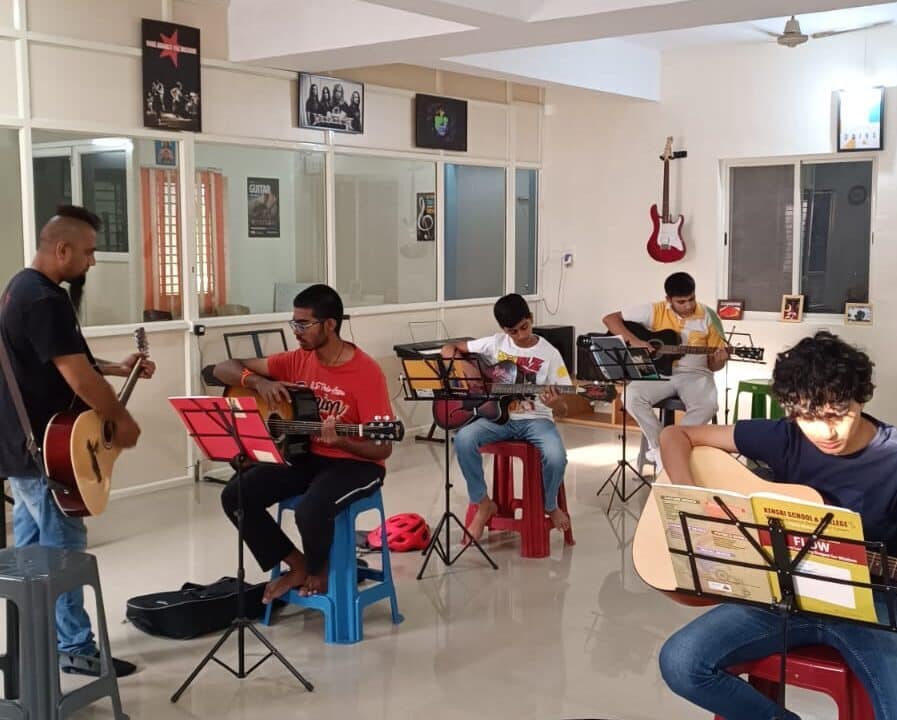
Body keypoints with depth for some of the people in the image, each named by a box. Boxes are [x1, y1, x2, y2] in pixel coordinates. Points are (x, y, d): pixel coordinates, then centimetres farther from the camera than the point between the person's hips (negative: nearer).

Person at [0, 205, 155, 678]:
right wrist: (122, 421, -12)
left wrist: (118, 368, 14)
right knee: (62, 545, -2)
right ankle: (75, 648, 6)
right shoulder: (46, 301, -22)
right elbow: (78, 378, -25)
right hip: (45, 447, -11)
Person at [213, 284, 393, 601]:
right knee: (236, 495, -12)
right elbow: (224, 369, 3)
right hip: (304, 456, 6)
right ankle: (299, 566, 5)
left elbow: (383, 448, -17)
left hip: (354, 463, -6)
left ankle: (318, 571, 2)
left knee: (311, 510, -34)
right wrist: (258, 382, -17)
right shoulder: (297, 361, 0)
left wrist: (340, 441, -36)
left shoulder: (366, 373, -17)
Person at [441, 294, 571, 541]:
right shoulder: (495, 344, 2)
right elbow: (452, 348, 10)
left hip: (535, 419, -2)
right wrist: (450, 352, -15)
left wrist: (554, 402, -28)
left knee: (556, 456, -31)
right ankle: (484, 504, -8)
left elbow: (561, 399, -3)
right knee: (463, 439, -28)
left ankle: (549, 505, 4)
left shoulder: (549, 354, -3)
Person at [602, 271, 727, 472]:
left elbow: (713, 364, 4)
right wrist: (633, 340, -20)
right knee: (632, 396, -30)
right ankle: (660, 448, -12)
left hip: (694, 373, 0)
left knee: (708, 405, -33)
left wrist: (719, 360, -21)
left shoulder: (707, 317, -1)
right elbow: (610, 319, -6)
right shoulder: (655, 311, -3)